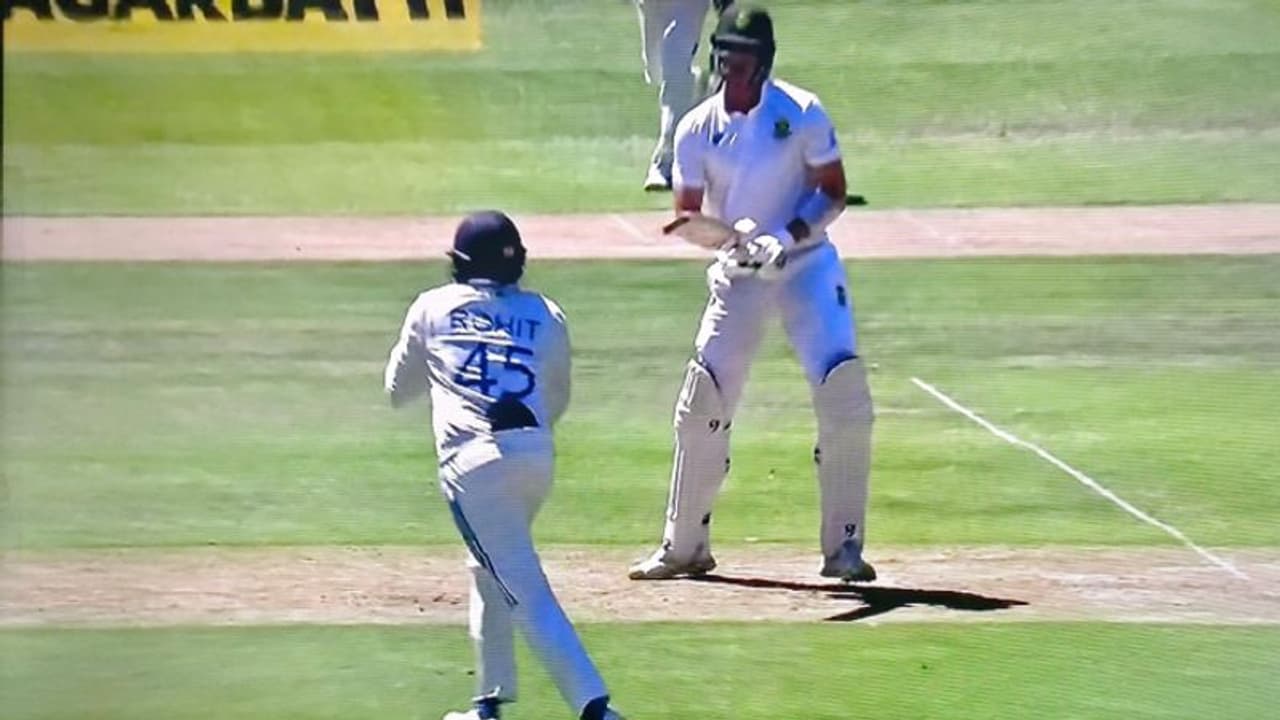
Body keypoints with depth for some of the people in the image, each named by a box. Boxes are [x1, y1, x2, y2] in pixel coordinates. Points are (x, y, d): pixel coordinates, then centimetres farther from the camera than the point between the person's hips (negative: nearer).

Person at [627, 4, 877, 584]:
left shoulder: (801, 114, -10)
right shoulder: (697, 129, -3)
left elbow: (833, 193, -7)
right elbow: (688, 215, -1)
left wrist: (786, 238, -23)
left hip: (806, 268, -2)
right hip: (736, 275, 3)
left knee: (845, 402, -14)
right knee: (700, 405, -1)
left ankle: (843, 547, -3)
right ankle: (684, 546, 13)